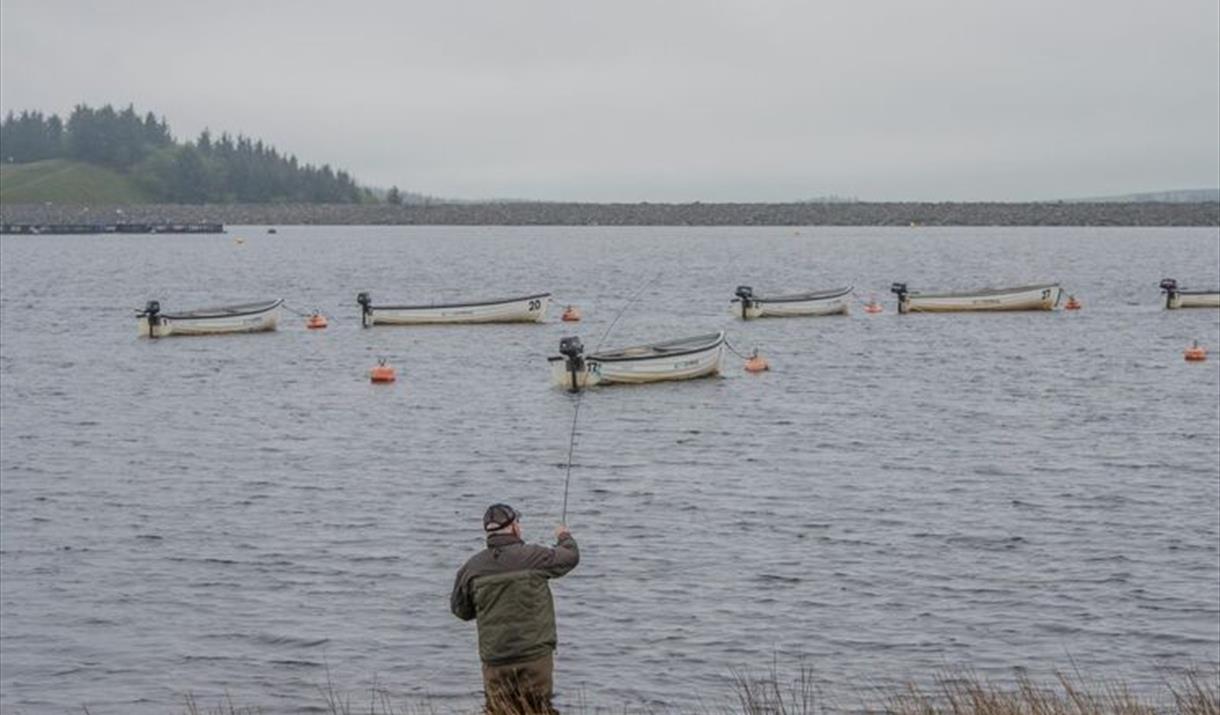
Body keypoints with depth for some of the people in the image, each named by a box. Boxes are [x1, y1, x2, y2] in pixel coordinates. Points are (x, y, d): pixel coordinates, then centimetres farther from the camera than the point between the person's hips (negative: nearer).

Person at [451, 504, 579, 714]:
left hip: (494, 661, 2)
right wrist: (564, 537, 32)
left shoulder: (473, 567, -1)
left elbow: (460, 609, 10)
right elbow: (570, 556, 10)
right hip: (535, 656, -2)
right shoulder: (533, 556, -8)